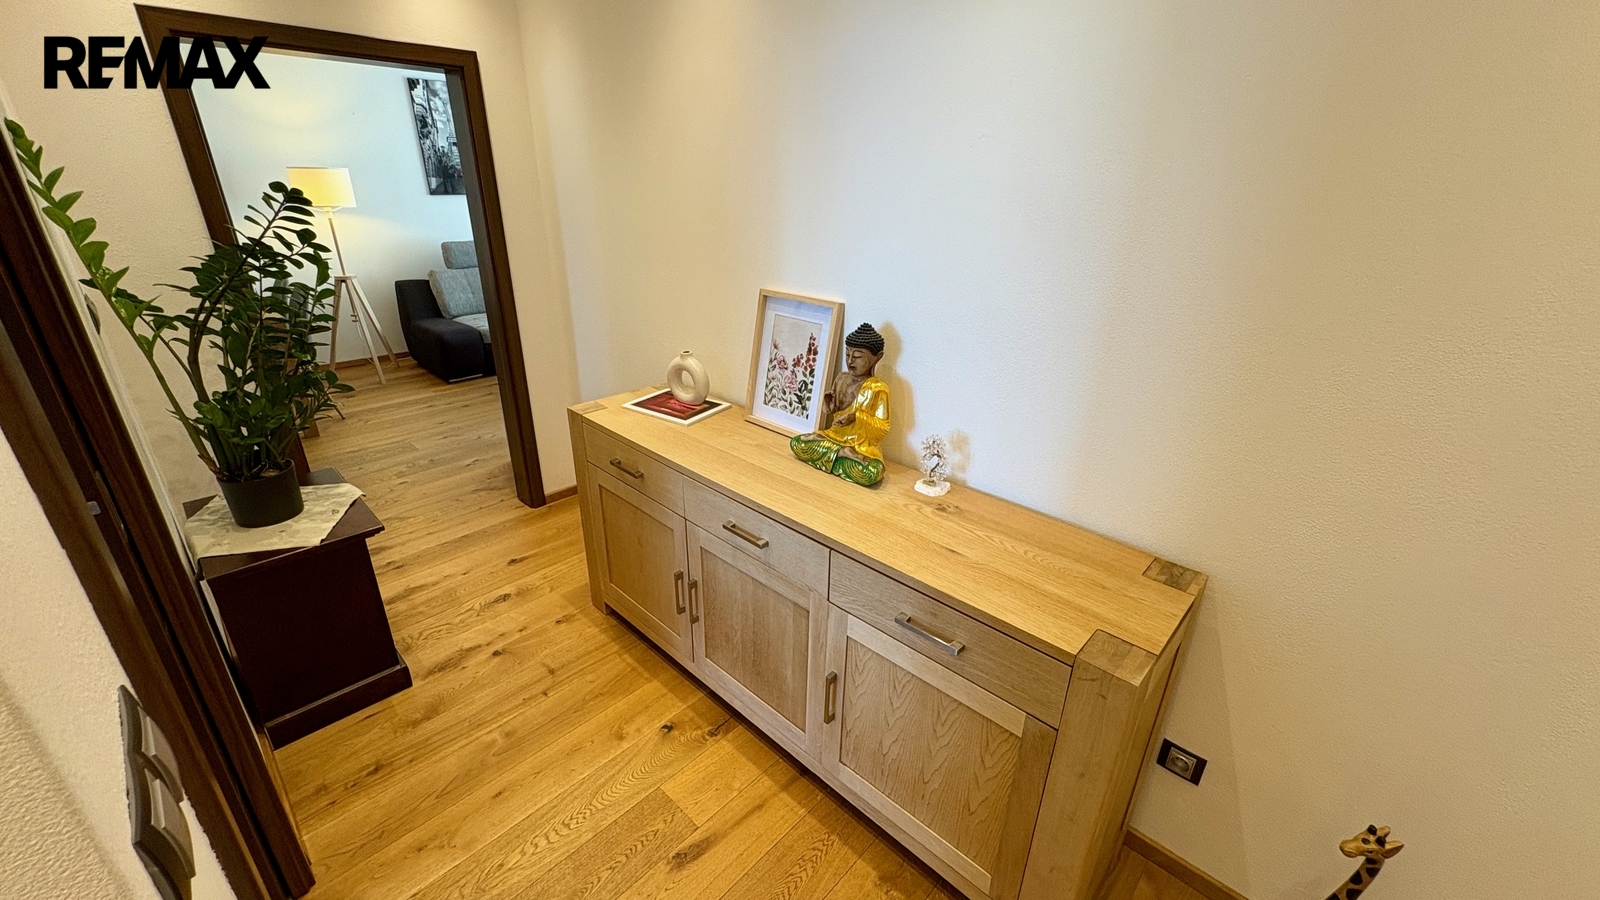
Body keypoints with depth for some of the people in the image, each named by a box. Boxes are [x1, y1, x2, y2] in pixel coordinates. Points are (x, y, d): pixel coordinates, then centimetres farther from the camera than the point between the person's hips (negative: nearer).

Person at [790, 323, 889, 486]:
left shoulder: (878, 388, -13)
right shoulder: (841, 378, 5)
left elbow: (883, 427, -15)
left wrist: (856, 417, -26)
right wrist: (828, 408, -6)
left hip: (862, 446, -6)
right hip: (835, 436, 6)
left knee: (870, 473, -36)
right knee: (796, 443, -11)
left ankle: (829, 458, -13)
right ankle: (841, 455, -12)